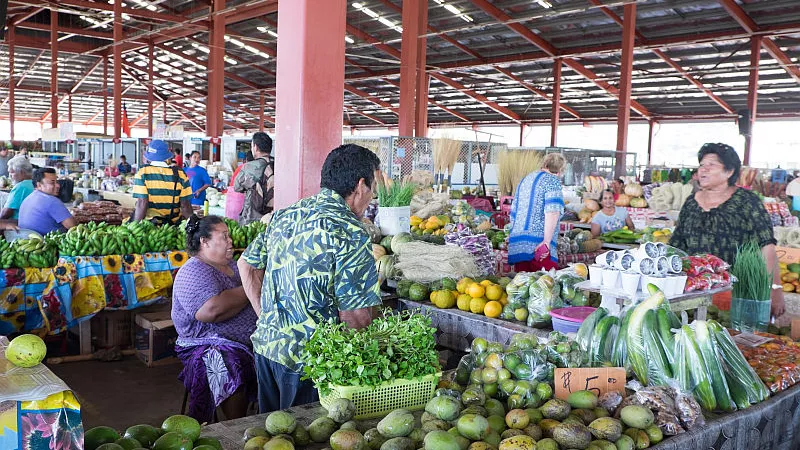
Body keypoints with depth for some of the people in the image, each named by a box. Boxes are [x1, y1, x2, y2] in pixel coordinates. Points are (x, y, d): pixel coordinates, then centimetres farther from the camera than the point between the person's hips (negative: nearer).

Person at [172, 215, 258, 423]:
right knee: (233, 368, -35)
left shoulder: (231, 265, 19)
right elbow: (211, 310, -25)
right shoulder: (193, 271, -7)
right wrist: (249, 290, -12)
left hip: (250, 340, 8)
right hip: (208, 344, -7)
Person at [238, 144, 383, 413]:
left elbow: (247, 264, 15)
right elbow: (354, 315, -21)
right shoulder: (349, 232, -18)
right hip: (306, 360, -7)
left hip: (265, 344, 7)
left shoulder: (284, 216, 5)